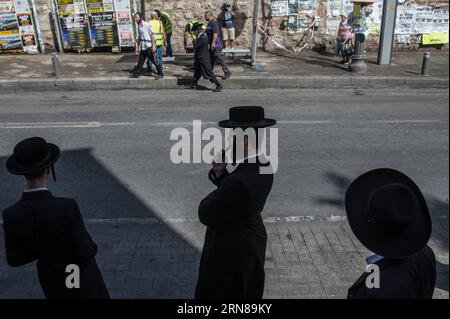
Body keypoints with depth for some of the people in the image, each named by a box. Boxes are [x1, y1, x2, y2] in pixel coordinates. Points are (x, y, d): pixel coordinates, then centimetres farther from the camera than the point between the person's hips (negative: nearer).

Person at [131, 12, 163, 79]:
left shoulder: (146, 25, -12)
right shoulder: (137, 26, 10)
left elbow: (152, 35, -13)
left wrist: (153, 46, -18)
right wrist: (137, 47, 17)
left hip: (149, 47, -7)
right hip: (142, 47, 7)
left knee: (154, 61, -1)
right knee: (140, 61, 12)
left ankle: (160, 74, 8)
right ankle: (136, 73, 20)